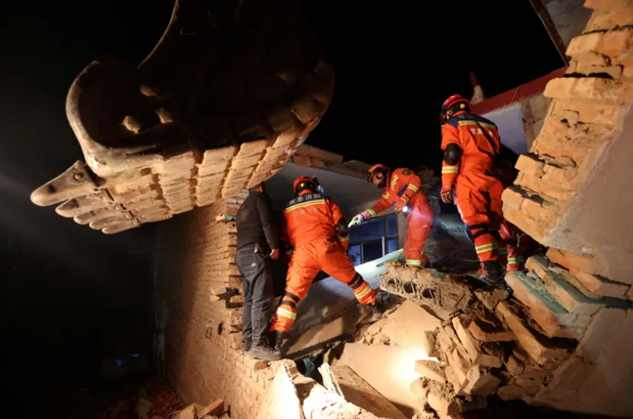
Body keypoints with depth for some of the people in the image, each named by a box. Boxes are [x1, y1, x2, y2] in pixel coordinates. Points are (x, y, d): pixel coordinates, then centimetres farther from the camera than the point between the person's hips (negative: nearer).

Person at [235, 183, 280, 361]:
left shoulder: (243, 207, 31)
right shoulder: (260, 197, 5)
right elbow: (267, 222, -9)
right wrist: (274, 245, -6)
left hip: (241, 254, 9)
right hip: (255, 251, -9)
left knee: (250, 299, 8)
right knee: (262, 298, -15)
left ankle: (248, 341, 8)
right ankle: (259, 344, -20)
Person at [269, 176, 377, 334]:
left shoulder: (288, 208, 22)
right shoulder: (325, 200, 16)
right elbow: (342, 228, 8)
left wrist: (291, 260, 30)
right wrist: (342, 249, 22)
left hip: (302, 252, 1)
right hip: (326, 247, -1)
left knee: (292, 292, 6)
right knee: (352, 279, 21)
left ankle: (277, 331, -4)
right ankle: (373, 304, 35)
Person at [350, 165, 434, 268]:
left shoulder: (398, 173, 3)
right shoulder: (388, 193, 24)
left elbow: (416, 180, -10)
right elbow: (380, 205, 13)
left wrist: (404, 198, -20)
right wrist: (363, 215, -1)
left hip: (420, 211, -9)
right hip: (413, 217, 9)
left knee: (413, 248, -13)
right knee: (409, 249, 15)